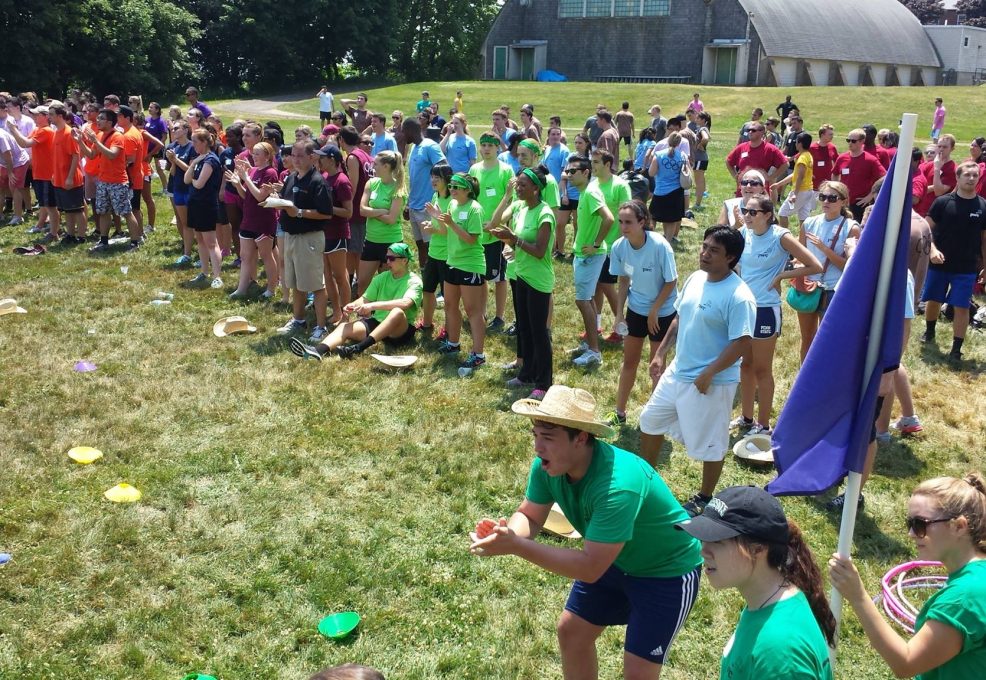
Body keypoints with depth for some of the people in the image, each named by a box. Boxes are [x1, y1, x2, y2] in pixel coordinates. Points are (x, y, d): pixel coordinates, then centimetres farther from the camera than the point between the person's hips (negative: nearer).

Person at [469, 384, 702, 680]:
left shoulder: (618, 485, -41)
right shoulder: (547, 465, -19)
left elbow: (590, 569, -39)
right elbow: (529, 516, -7)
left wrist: (515, 546, -43)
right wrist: (504, 533, -31)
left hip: (667, 573, -7)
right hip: (614, 561, 7)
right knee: (571, 632, 16)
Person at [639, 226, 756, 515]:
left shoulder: (738, 296, -23)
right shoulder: (695, 279, 3)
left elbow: (742, 343, -25)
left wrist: (708, 374, -23)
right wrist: (661, 353, 11)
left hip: (712, 383, -9)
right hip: (677, 372, 9)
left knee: (710, 443, 9)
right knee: (650, 421, 21)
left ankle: (705, 497, 31)